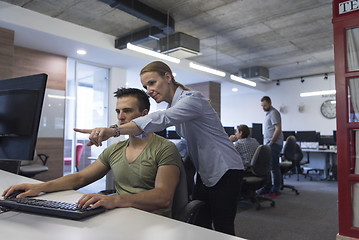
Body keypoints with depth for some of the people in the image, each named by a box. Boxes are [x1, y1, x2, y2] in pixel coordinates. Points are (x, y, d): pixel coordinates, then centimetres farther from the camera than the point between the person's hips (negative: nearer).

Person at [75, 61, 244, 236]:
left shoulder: (192, 98, -21)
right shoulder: (172, 105, 8)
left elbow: (161, 119, -40)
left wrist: (114, 130, -53)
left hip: (224, 172, -8)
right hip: (204, 173, 8)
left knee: (223, 228, 2)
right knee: (199, 226, 11)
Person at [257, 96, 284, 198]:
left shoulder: (273, 113, -10)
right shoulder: (268, 113, 19)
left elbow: (278, 129, -18)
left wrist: (271, 142, -17)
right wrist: (266, 143, 16)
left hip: (274, 144, -9)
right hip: (268, 144, 9)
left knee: (274, 166, -3)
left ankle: (276, 190, 6)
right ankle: (267, 187, 18)